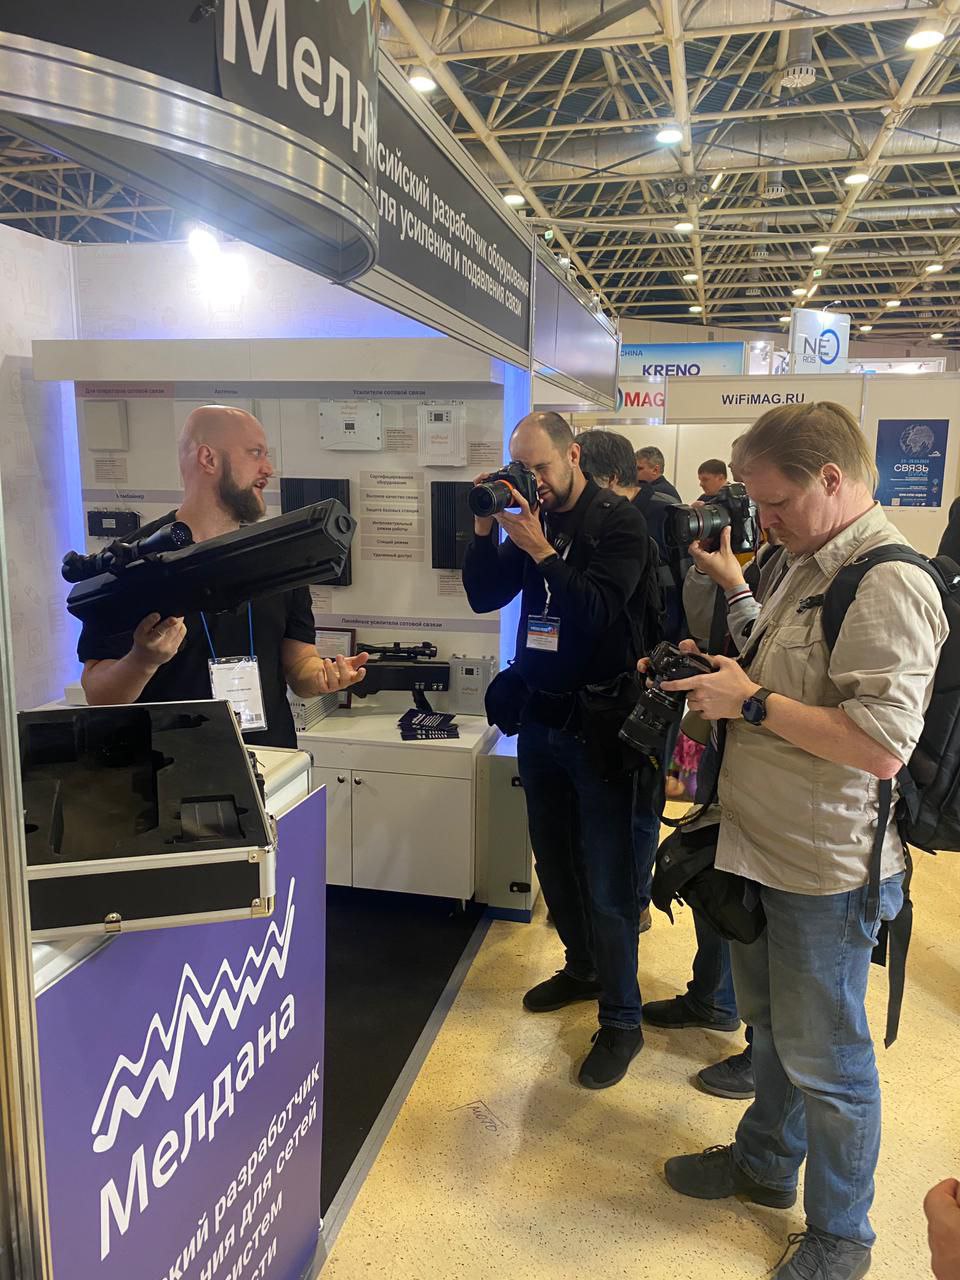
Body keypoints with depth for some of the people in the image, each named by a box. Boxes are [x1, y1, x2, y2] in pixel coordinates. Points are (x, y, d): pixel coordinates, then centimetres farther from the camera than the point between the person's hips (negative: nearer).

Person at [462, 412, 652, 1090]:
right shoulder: (529, 519, 8)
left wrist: (538, 548, -23)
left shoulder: (618, 521, -9)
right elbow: (483, 597, 5)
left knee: (606, 880, -1)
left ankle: (622, 1020, 14)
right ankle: (582, 968, 40)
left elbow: (596, 609, -20)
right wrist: (484, 531, -7)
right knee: (553, 858, 19)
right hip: (538, 715, 7)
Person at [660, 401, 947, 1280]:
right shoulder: (814, 565, 9)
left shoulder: (889, 585, -22)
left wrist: (751, 702, -22)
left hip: (825, 874, -9)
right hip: (767, 849, 9)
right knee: (770, 1025, 25)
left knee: (823, 1060, 10)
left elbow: (881, 746, -29)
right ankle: (765, 1164, 48)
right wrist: (718, 675, 4)